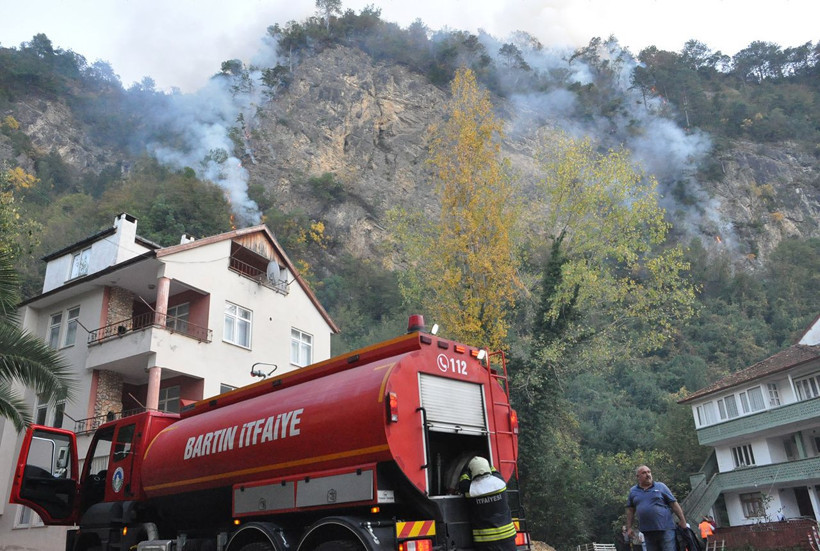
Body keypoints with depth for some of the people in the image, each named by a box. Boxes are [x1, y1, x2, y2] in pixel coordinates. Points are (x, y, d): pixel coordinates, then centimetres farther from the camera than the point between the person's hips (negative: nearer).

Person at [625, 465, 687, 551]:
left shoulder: (661, 486, 5)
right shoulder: (633, 491, 10)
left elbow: (674, 503, 5)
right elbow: (630, 510, 14)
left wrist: (682, 520, 1)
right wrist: (629, 527, 9)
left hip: (665, 528, -3)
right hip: (647, 532, 3)